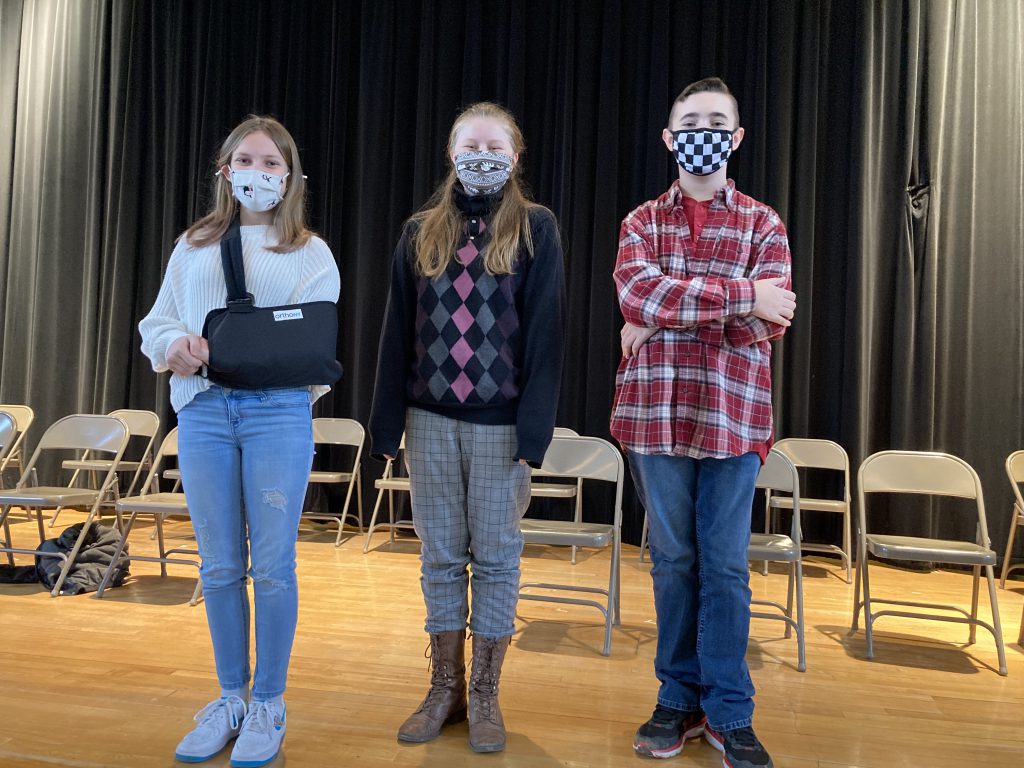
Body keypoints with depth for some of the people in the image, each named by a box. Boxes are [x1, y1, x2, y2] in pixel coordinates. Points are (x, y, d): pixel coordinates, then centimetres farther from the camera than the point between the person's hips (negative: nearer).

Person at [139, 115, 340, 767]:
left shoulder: (311, 252, 7)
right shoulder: (193, 246, 16)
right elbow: (156, 324, 14)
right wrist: (176, 347, -10)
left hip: (279, 412, -3)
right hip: (203, 410, 3)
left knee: (272, 566, 1)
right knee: (220, 565, 10)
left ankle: (268, 705, 17)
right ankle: (230, 698, 26)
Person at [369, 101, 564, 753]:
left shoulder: (536, 229, 0)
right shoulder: (421, 233, 9)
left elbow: (545, 332, -5)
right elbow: (397, 332, 8)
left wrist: (535, 426, -12)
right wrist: (388, 421, 3)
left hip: (500, 423, -3)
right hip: (430, 420, 3)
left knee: (496, 556, 7)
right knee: (440, 556, 11)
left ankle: (485, 695, 22)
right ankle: (445, 688, 26)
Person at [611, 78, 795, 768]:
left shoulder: (763, 223, 7)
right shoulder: (642, 222, 10)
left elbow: (771, 323, -8)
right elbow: (637, 293, -12)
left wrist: (663, 318, -11)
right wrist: (743, 296, -16)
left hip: (733, 415, -1)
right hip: (655, 412, 1)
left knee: (726, 567, 5)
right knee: (673, 560, 10)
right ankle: (679, 700, 25)